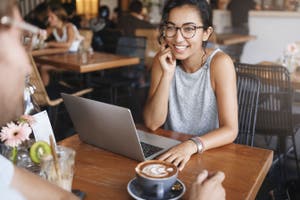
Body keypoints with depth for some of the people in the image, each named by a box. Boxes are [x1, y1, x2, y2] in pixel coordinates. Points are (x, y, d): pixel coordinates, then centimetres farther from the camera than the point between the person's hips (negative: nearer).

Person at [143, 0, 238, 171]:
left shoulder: (219, 63, -14)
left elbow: (230, 130, -17)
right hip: (172, 152, 3)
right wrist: (167, 74, -19)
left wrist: (192, 145, -34)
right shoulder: (163, 60, -3)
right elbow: (152, 123, -10)